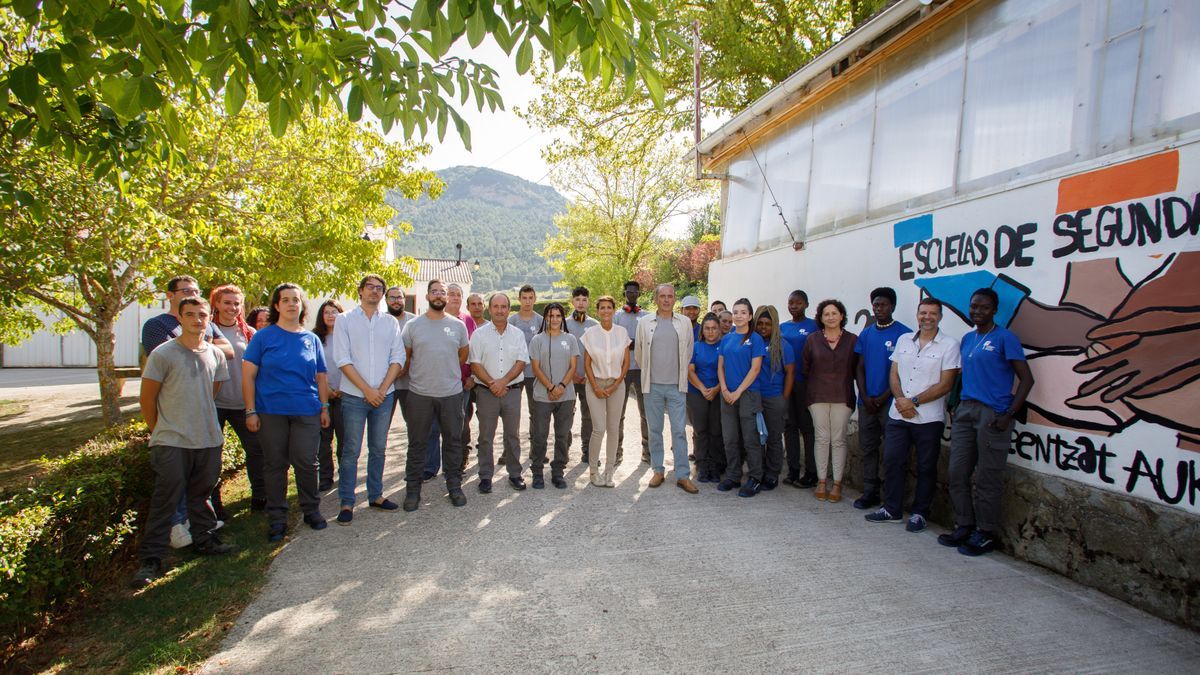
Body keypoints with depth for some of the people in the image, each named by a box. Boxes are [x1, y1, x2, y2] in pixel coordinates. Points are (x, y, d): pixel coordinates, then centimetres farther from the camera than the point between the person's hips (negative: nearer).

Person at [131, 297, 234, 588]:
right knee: (166, 499, -3)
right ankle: (150, 559, 7)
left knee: (201, 494, 16)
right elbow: (146, 398, -3)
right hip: (171, 443, -4)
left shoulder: (216, 355, 6)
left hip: (208, 439, 5)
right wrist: (160, 430, 3)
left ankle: (204, 540, 31)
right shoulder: (163, 354, -8)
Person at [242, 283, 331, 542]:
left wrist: (324, 407, 8)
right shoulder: (263, 337, 1)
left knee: (306, 462, 3)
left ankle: (311, 510, 21)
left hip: (307, 412, 1)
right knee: (275, 465, 7)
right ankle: (276, 518, 20)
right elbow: (248, 375, 0)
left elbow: (321, 378, 14)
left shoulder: (312, 339, 10)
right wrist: (251, 411, -5)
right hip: (271, 412, -1)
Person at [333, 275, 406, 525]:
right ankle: (347, 503, 11)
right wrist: (367, 390, -13)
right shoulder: (345, 320, 0)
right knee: (351, 451, 1)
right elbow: (343, 360, -7)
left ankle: (375, 495, 24)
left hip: (384, 395, 3)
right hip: (354, 396, -3)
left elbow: (397, 358, 3)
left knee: (378, 449, 12)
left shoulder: (390, 322, 7)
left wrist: (382, 389, -9)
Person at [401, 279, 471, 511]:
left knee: (453, 441, 10)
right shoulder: (412, 325, 0)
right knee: (417, 444, 7)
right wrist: (418, 375, 11)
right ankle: (413, 489, 18)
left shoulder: (458, 325, 4)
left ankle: (454, 486, 22)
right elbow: (405, 357, 9)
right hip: (419, 394, -1)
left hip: (452, 393, 1)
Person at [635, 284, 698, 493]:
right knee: (654, 430, 8)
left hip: (676, 385, 0)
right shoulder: (644, 322, 2)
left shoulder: (685, 322, 3)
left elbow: (688, 352, 13)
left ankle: (683, 476, 6)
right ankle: (657, 471, 20)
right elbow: (638, 353, 12)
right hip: (652, 385, 0)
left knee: (679, 430, 0)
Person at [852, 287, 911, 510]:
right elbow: (859, 367, 10)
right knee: (868, 448, 8)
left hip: (890, 402, -5)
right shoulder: (866, 334, 10)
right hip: (867, 402, 5)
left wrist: (883, 398, -9)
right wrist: (865, 397, -1)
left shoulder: (903, 334, -5)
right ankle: (870, 492, 17)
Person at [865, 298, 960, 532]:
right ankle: (892, 509, 19)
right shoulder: (903, 340, 10)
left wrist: (914, 402, -13)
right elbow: (894, 374, 9)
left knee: (926, 467, 6)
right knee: (892, 461, 6)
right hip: (898, 415, 4)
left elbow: (945, 384, -8)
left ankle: (919, 513, 20)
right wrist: (900, 399, -8)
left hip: (929, 418, -4)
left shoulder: (949, 345, -3)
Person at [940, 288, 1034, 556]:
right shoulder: (966, 339, 16)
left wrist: (1008, 415, -14)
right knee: (957, 473, 8)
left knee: (987, 478, 0)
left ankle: (986, 534, 12)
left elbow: (1026, 379, -8)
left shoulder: (1004, 338, -5)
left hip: (993, 414, -7)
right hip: (965, 411, 7)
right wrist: (957, 405, 13)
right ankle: (964, 526, 21)